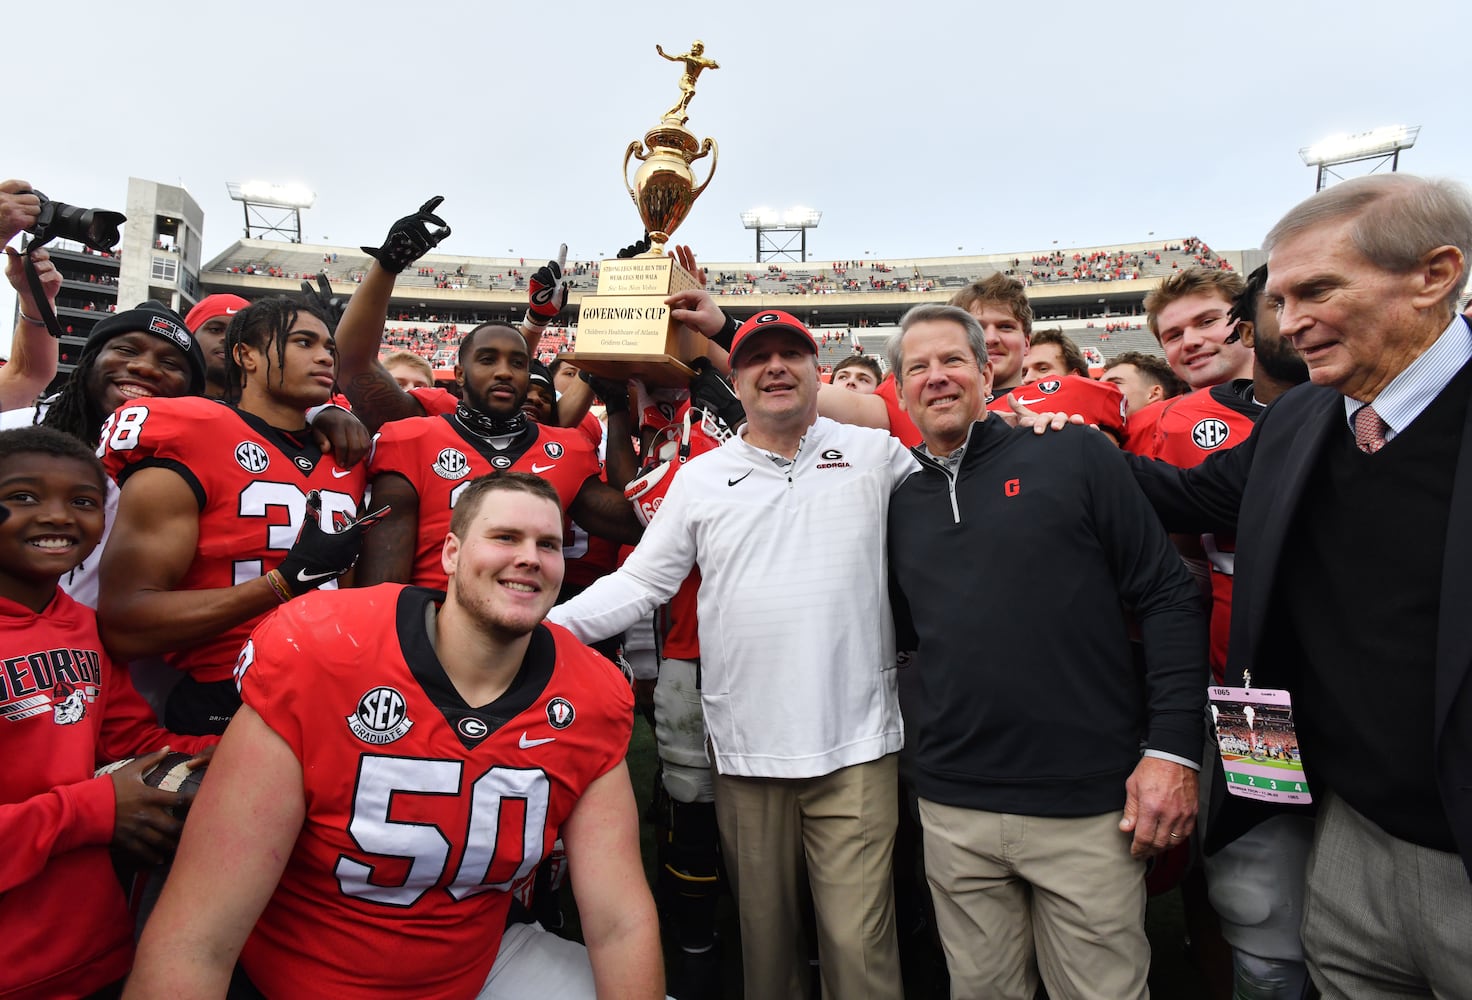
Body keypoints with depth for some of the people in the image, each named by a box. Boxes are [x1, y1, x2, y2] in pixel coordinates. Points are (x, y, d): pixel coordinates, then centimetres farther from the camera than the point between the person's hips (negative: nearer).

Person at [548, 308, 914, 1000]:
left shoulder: (876, 455, 5)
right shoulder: (700, 478, 6)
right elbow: (639, 582, 5)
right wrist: (545, 625, -6)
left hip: (857, 744, -1)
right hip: (747, 748, 2)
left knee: (859, 938, 3)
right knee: (763, 927, 16)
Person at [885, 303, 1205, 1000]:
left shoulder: (1073, 456, -3)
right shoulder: (902, 504, 7)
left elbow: (1168, 598, -4)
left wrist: (1173, 748, -9)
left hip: (1089, 803, -2)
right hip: (953, 811, 3)